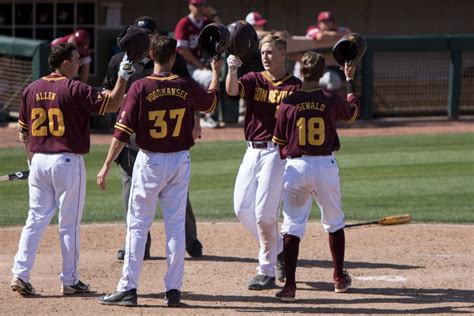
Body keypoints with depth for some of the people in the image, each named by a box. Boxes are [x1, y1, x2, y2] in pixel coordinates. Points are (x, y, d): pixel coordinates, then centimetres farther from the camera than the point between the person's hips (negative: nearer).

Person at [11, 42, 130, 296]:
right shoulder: (75, 89, -11)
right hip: (67, 161, -5)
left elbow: (23, 131, 13)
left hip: (39, 160, 5)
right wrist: (123, 77, -6)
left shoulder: (31, 90, 7)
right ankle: (69, 280, 8)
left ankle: (20, 274, -1)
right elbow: (112, 104, -11)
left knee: (36, 218, 8)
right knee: (69, 223, 3)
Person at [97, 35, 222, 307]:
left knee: (138, 225, 3)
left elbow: (123, 131, -12)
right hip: (180, 161, 2)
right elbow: (211, 102, 19)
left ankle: (128, 289, 1)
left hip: (150, 162, -2)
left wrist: (107, 166, -6)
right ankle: (174, 289, 7)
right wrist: (216, 73, 36)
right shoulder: (187, 88, -4)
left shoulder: (140, 88, -12)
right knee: (176, 226, 8)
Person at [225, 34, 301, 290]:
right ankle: (279, 250, 25)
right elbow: (232, 90, -12)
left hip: (277, 152, -5)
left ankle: (267, 271, -3)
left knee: (264, 210, -11)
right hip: (252, 151, 5)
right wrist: (232, 70, -32)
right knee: (242, 209, 5)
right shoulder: (254, 80, 8)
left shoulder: (295, 86, -2)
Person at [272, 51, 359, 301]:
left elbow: (279, 143, 1)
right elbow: (352, 114, 19)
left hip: (295, 166, -1)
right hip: (325, 166, 1)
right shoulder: (331, 99, -3)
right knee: (334, 222, 19)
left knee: (292, 225, 1)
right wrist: (350, 81, 29)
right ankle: (339, 278, 27)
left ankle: (290, 284, -9)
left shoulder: (288, 103, -5)